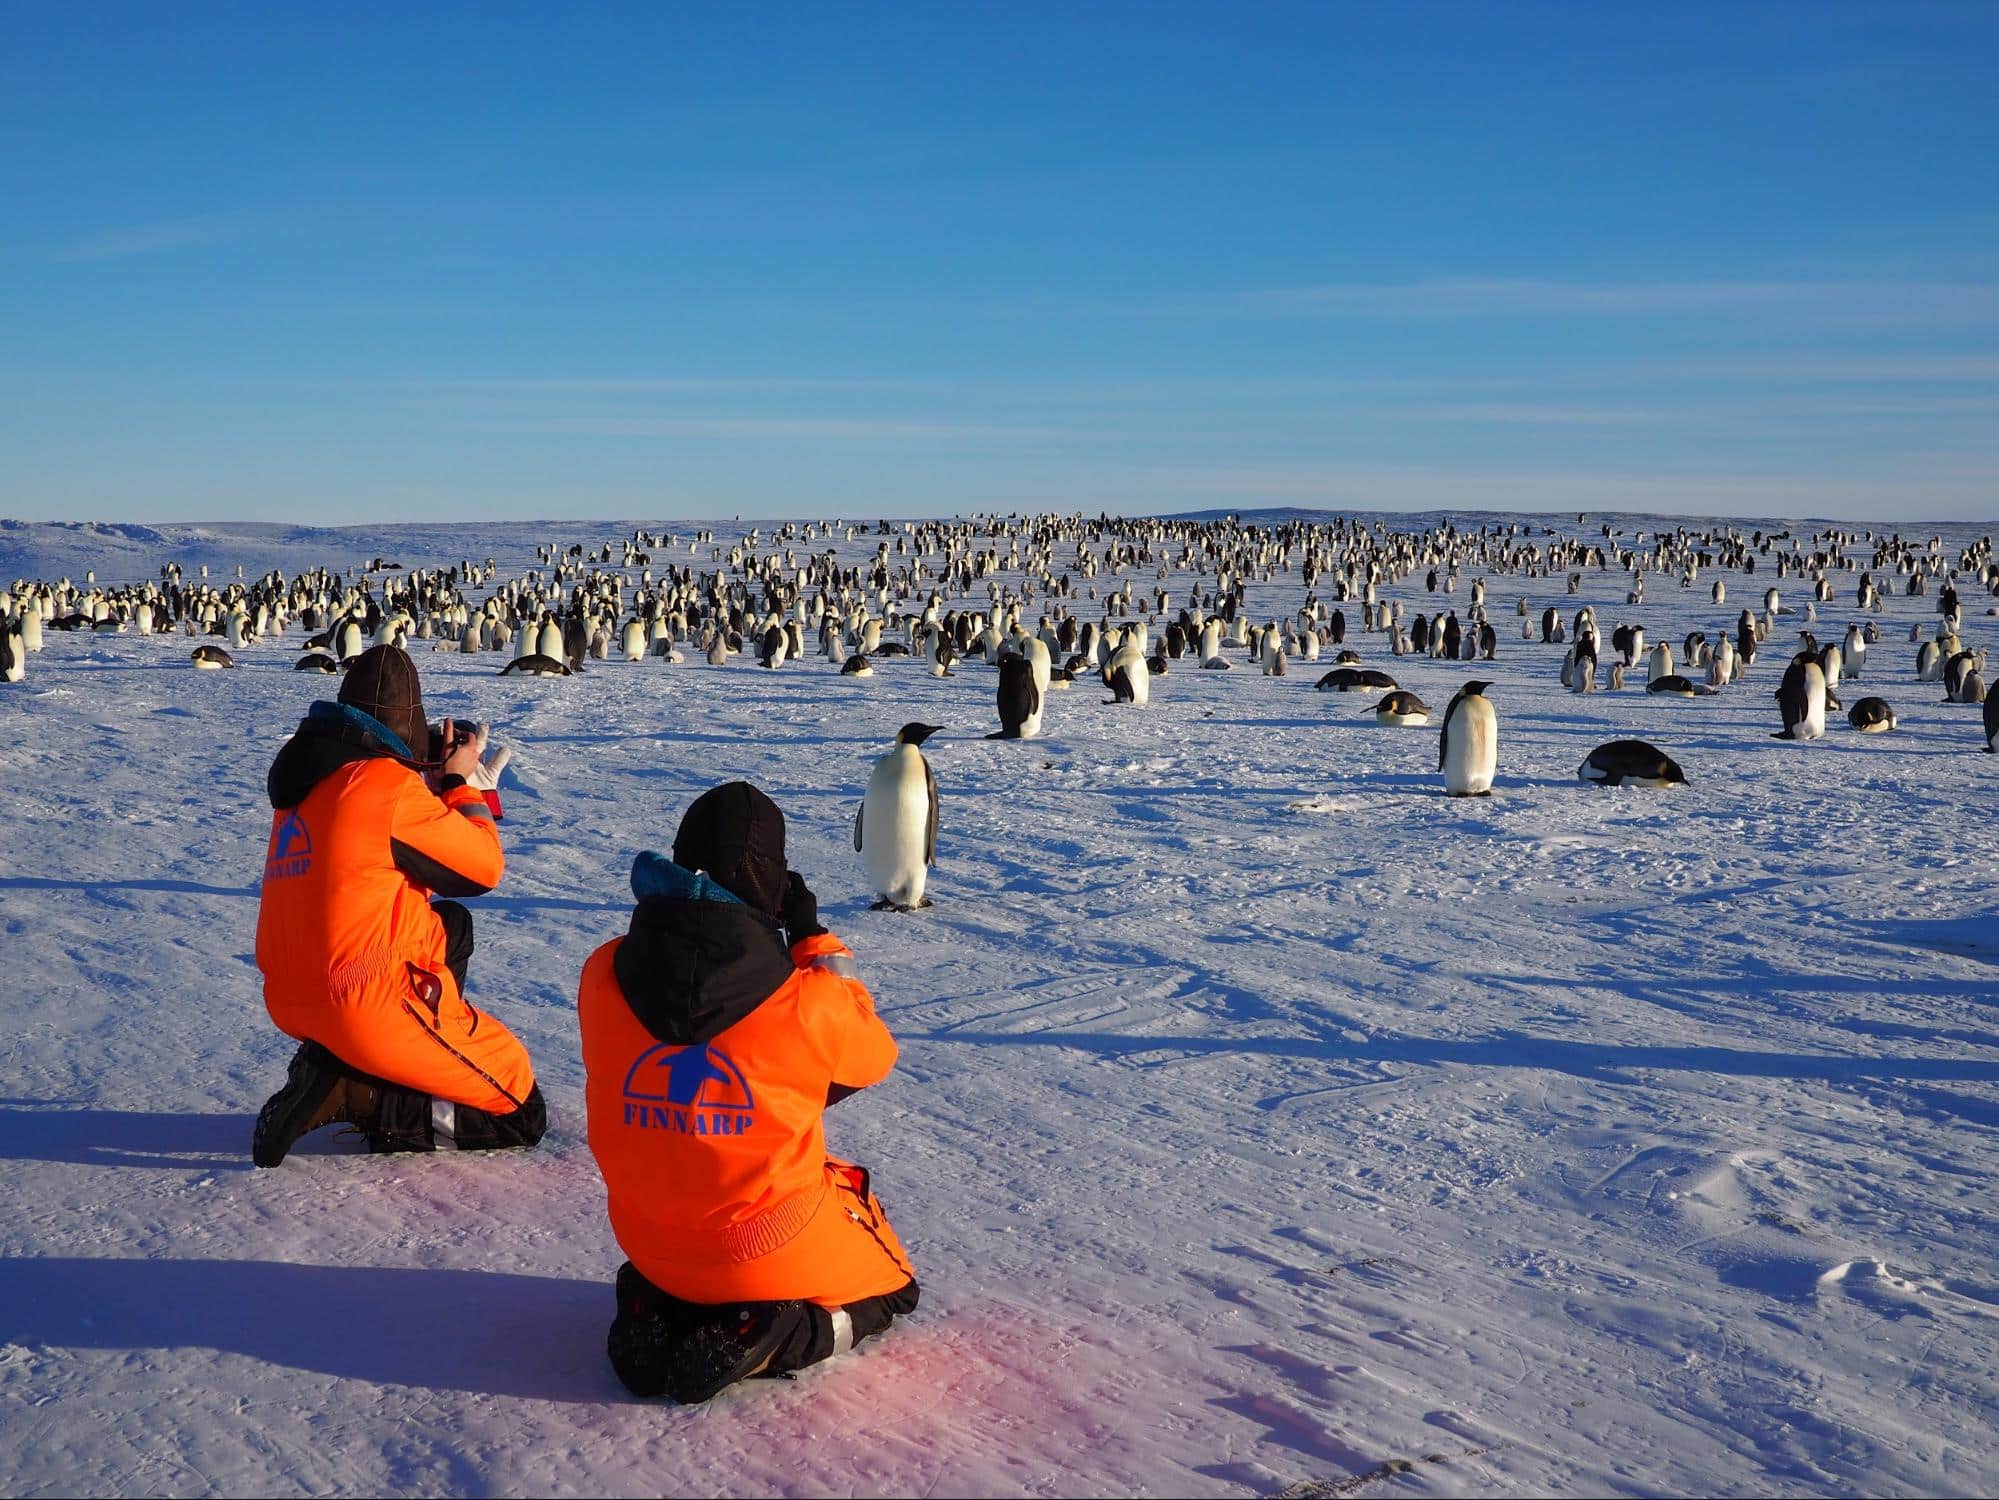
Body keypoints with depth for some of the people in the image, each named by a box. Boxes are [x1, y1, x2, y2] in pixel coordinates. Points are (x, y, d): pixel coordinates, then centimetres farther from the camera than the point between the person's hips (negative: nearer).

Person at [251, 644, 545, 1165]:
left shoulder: (308, 777, 8)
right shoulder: (390, 784, -17)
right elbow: (483, 868, -7)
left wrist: (442, 782, 17)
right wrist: (460, 784, 7)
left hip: (293, 1002, 9)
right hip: (371, 1008, -9)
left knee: (452, 926, 30)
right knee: (521, 1111, 3)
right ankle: (351, 1093, -8)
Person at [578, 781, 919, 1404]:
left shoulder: (603, 978, -14)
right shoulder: (803, 1002, -24)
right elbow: (872, 1054, -3)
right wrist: (814, 939, 1)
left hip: (650, 1246, 5)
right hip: (775, 1254, -5)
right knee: (889, 1287, 25)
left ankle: (654, 1312, 6)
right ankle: (765, 1338, -4)